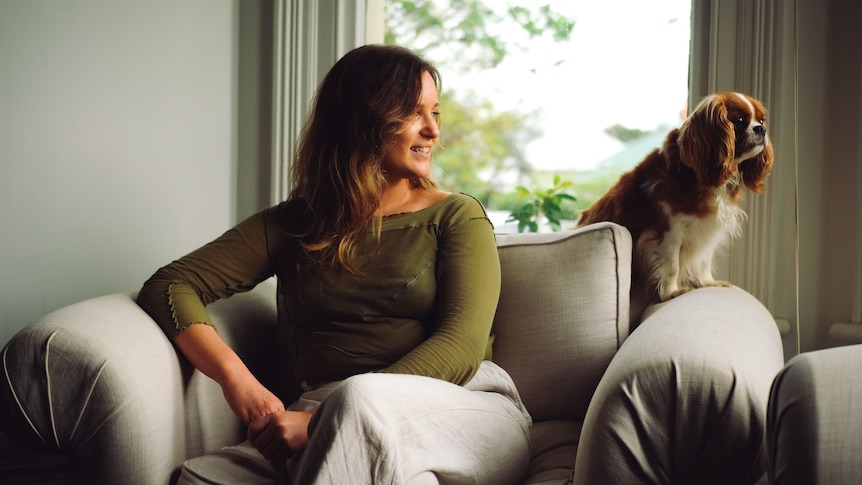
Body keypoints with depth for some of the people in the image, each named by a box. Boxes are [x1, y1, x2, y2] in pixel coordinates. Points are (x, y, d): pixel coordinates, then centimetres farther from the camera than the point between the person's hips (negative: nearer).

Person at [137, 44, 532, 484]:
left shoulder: (458, 217, 11)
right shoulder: (293, 225, 17)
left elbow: (460, 348, -4)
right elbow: (170, 286, 9)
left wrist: (324, 420, -17)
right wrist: (236, 378, -14)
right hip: (335, 427, 2)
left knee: (358, 396, -37)